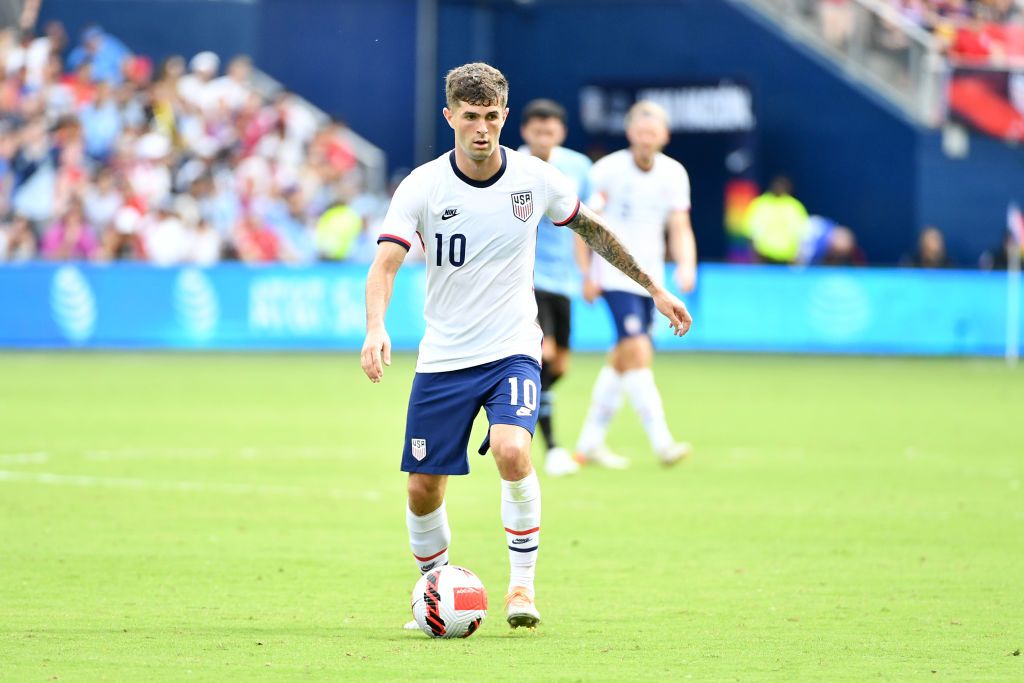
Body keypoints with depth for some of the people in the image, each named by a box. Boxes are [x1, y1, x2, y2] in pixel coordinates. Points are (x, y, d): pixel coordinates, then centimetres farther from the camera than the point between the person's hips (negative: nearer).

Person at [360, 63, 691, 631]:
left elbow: (591, 229, 14)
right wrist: (376, 328, -37)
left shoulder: (534, 179, -4)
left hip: (512, 351, -1)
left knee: (512, 453, -27)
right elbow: (385, 264, -17)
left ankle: (522, 583, -11)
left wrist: (654, 288, 18)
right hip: (442, 358, 1)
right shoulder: (422, 187, -9)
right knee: (423, 490, 1)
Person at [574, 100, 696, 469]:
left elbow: (680, 229, 0)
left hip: (649, 278, 6)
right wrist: (587, 273, -10)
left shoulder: (674, 174, 3)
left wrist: (686, 265, -18)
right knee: (638, 352, -18)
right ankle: (662, 442, -22)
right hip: (615, 275, -6)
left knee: (622, 361, 10)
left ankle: (590, 442, 21)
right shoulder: (608, 170, -9)